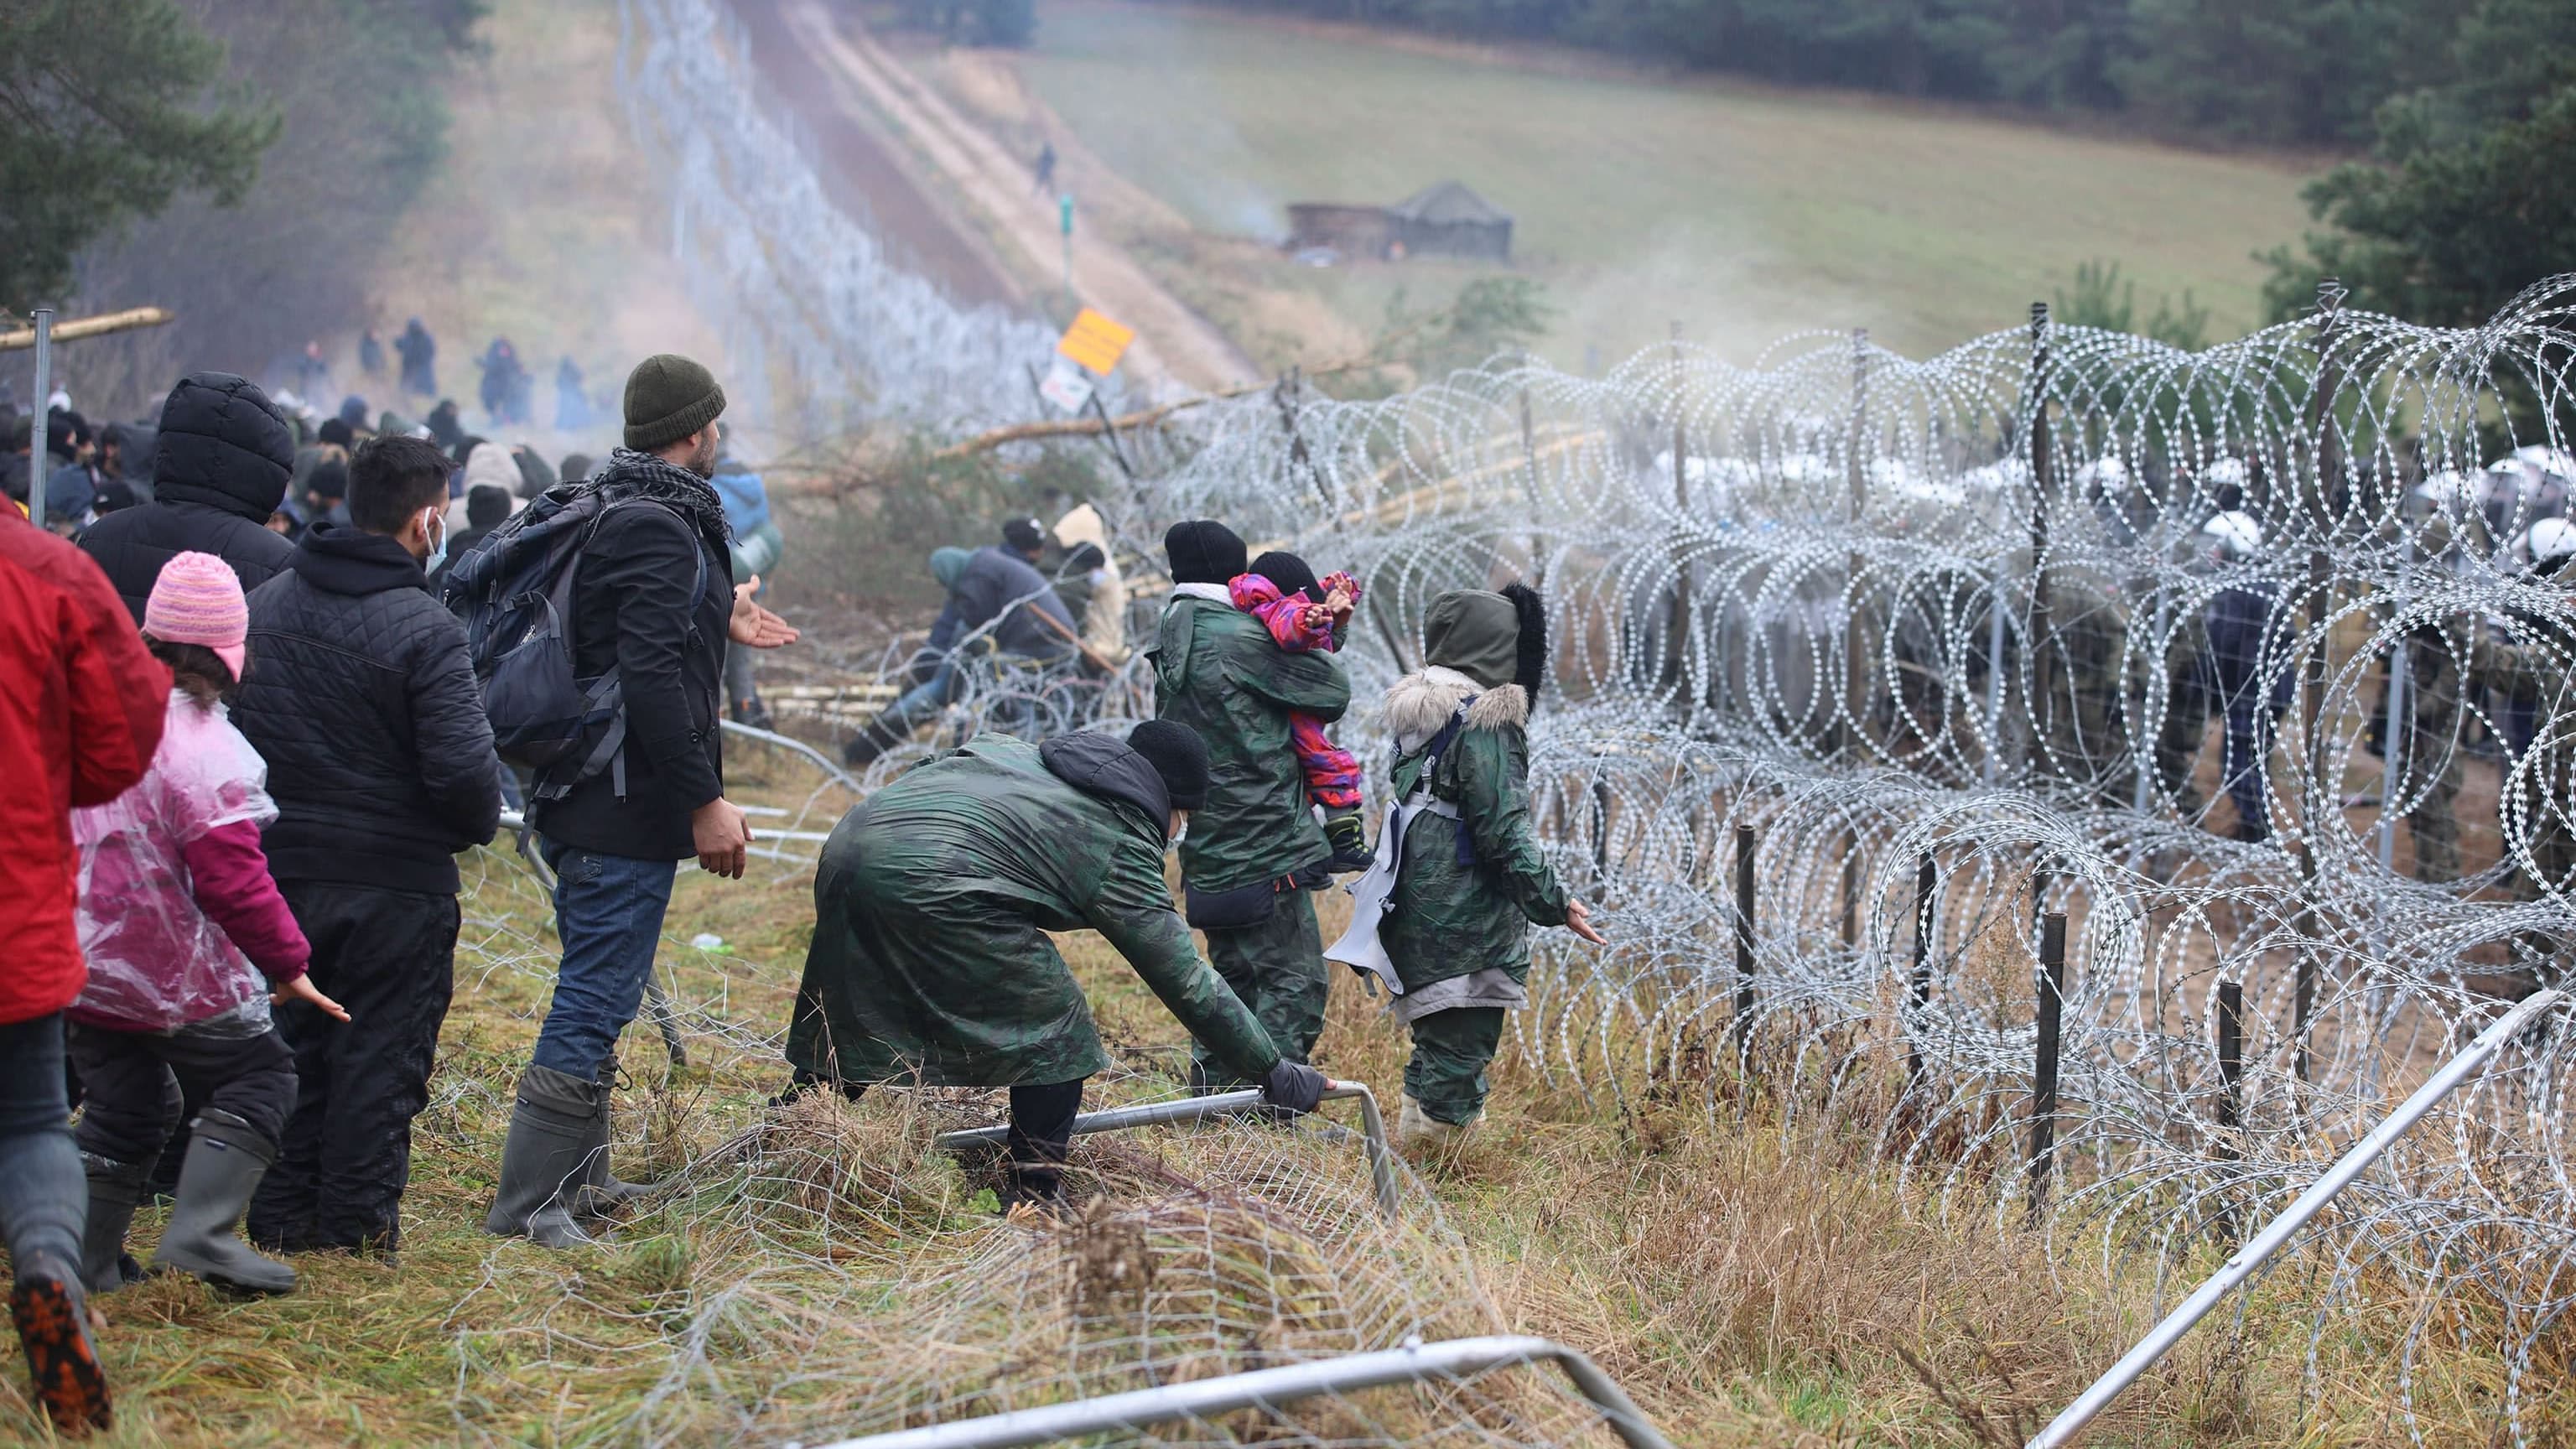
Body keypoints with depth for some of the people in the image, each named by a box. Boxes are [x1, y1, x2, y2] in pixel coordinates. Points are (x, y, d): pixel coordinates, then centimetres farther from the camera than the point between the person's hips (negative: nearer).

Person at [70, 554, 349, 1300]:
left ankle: (88, 1258, 18)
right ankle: (200, 1232, -7)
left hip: (83, 960, 7)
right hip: (177, 973, -7)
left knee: (122, 1105, 18)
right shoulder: (202, 750, -21)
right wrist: (288, 964, -10)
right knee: (258, 1077, 6)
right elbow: (233, 881, -20)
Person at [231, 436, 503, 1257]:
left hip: (277, 871, 6)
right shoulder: (424, 629, -17)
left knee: (289, 1044, 15)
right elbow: (462, 766, -21)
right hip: (394, 881, -6)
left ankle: (281, 1219, 19)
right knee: (380, 1055, 5)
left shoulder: (261, 606, 4)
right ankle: (357, 1225, 8)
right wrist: (482, 823, -1)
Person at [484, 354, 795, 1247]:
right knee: (595, 1000, -7)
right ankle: (525, 1206, -4)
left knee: (596, 996, 20)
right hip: (628, 812, -11)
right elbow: (650, 679, -25)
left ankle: (577, 1180, 30)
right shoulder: (660, 529, -18)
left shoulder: (608, 513, 13)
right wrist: (706, 800, -23)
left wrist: (717, 622, 33)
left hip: (583, 804, 11)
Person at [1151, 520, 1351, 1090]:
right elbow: (1333, 693, -8)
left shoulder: (1170, 644, 13)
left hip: (1211, 851, 9)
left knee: (1237, 976, 20)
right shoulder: (1239, 638, -14)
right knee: (1295, 982, -4)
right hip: (1265, 848, -9)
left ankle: (1206, 1098, 23)